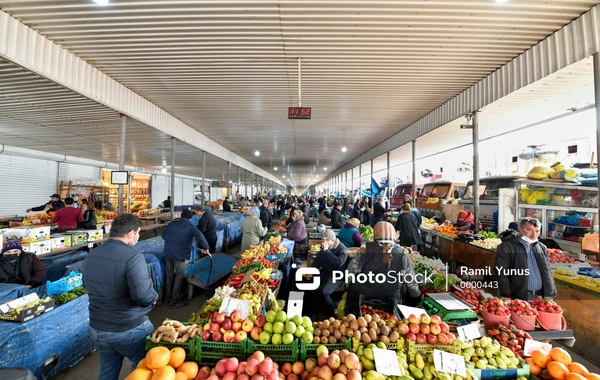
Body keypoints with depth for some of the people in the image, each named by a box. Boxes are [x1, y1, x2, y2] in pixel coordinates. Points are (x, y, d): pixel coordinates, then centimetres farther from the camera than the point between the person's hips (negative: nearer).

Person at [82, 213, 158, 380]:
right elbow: (144, 295, -32)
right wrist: (154, 298, -11)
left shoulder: (90, 256, 0)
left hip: (97, 329, 7)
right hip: (130, 329, -7)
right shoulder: (133, 256, -26)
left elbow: (89, 287, 16)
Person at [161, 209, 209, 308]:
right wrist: (205, 247, -6)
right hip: (179, 254, -6)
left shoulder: (172, 223, 11)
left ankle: (168, 298, 31)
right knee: (179, 277, 5)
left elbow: (163, 234, 18)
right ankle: (174, 302, 11)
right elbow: (200, 236, -18)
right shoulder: (190, 226, -5)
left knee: (169, 275, 18)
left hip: (167, 252, 6)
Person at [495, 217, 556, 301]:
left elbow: (548, 273, 17)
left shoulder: (542, 248, 14)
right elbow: (501, 273, -12)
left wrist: (549, 295, 10)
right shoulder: (506, 247, -8)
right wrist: (506, 297, -16)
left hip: (541, 298, 6)